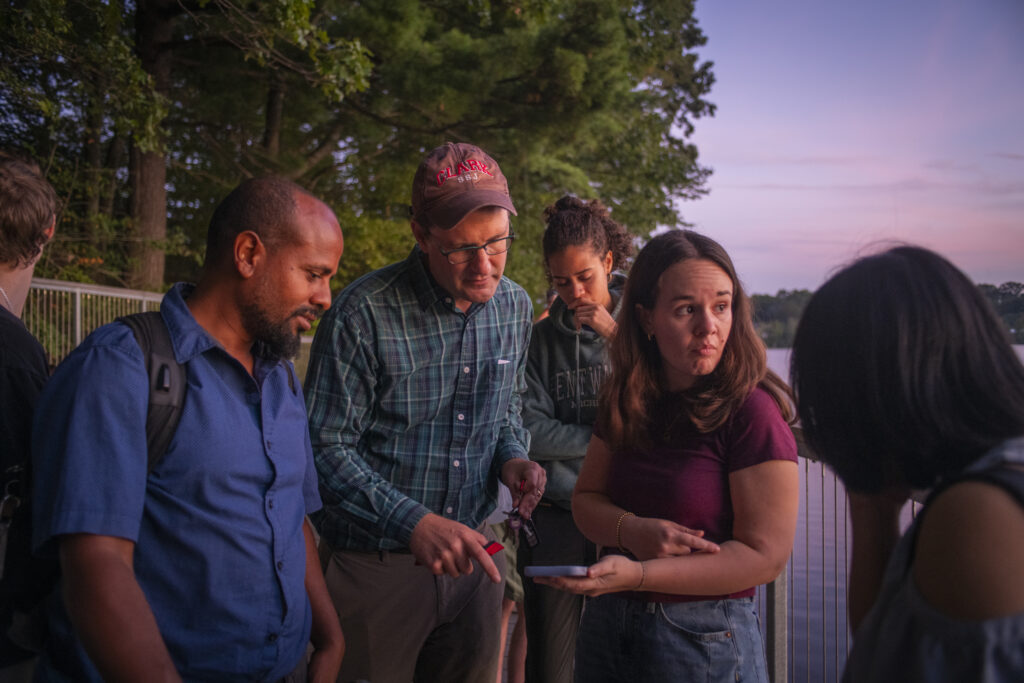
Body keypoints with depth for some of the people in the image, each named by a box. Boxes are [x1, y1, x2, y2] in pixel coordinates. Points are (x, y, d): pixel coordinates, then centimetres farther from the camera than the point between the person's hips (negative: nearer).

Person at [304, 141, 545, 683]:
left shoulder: (514, 307, 0)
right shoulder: (363, 313, -19)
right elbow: (325, 447, -17)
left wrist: (512, 457, -6)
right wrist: (412, 522, -27)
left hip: (471, 551, 5)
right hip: (374, 563, -5)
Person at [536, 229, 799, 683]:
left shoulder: (751, 411, -17)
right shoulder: (624, 400, 2)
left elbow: (765, 555, -19)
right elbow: (585, 499, 5)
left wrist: (637, 574, -26)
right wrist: (633, 531, -18)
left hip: (704, 641, -5)